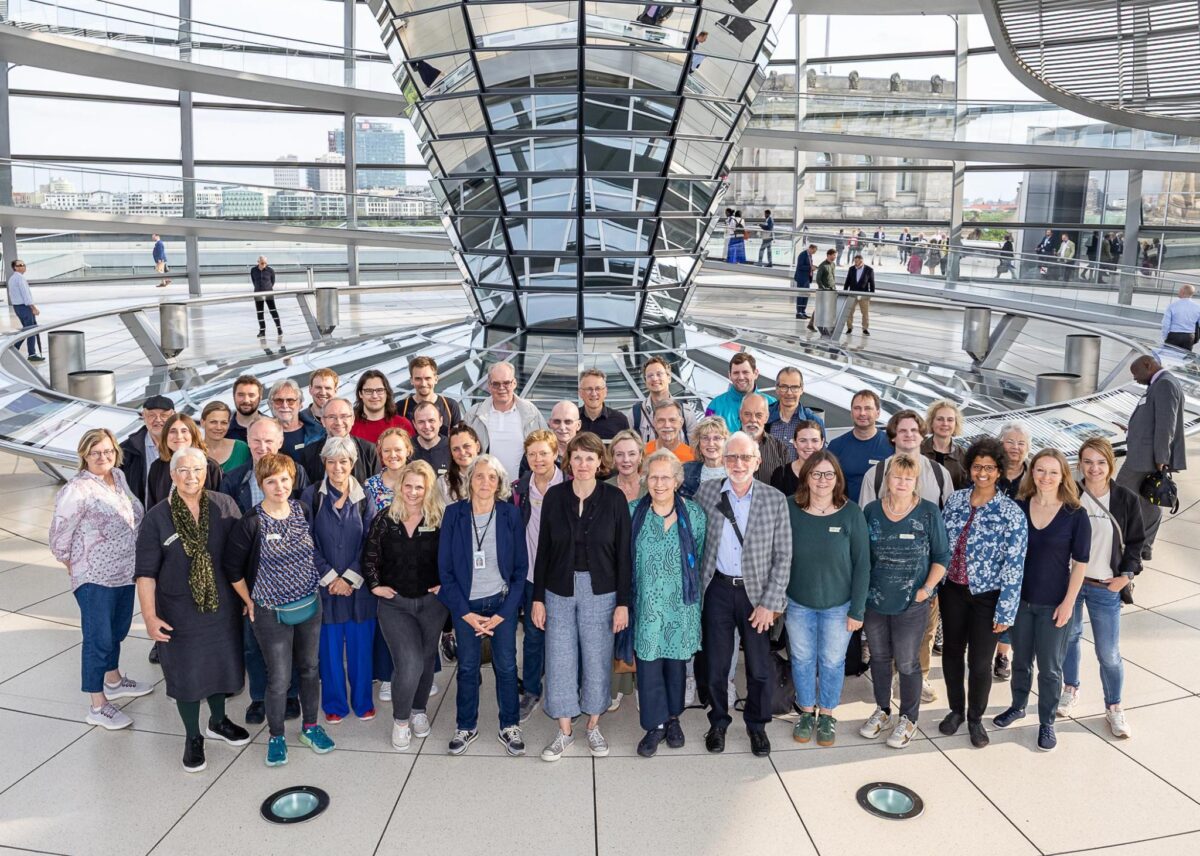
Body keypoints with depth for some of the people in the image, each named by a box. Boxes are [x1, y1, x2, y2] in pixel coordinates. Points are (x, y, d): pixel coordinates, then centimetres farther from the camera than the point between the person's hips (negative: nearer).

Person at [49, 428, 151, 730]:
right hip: (95, 578, -8)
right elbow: (59, 535, -14)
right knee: (99, 638, 0)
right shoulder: (77, 490, -18)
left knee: (118, 630, 23)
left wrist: (138, 562, 13)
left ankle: (113, 681, 43)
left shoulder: (118, 476, 5)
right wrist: (75, 567, -2)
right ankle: (97, 706, 10)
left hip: (124, 572, 8)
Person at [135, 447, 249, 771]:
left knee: (220, 664, 18)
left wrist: (249, 597, -1)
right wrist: (150, 616, -13)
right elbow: (145, 572, -8)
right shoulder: (157, 518, -10)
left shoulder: (224, 506, -7)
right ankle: (193, 737, 30)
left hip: (222, 606, 2)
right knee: (186, 671, 9)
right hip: (179, 612, -2)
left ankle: (218, 721, 43)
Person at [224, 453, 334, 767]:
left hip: (310, 606, 4)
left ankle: (310, 725, 34)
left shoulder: (302, 511, -4)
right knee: (279, 678, 3)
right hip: (272, 612, -4)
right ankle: (276, 736, 24)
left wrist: (316, 584, 10)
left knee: (309, 668, 16)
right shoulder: (251, 523, -16)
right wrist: (250, 600, -2)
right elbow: (232, 566, -7)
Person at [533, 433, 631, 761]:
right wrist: (538, 597, 0)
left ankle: (594, 726, 27)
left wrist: (623, 602, -6)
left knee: (597, 659, 8)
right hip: (559, 590, 1)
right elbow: (543, 549, 2)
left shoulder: (614, 499, -6)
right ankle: (564, 731, 20)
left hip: (600, 592, -1)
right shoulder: (554, 496, -2)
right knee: (560, 660, 5)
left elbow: (623, 553, -4)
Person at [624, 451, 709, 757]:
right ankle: (655, 724, 16)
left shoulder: (693, 513, -2)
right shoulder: (633, 512, -2)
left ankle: (673, 717, 31)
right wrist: (625, 599, 5)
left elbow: (700, 557, 6)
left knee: (676, 661, 12)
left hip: (681, 603, 0)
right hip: (646, 603, 0)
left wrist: (694, 591, 5)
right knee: (648, 663, 1)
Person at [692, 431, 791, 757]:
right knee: (715, 664, 10)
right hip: (717, 590, 1)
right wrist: (695, 588, -4)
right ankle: (718, 722, 32)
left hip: (756, 592, 0)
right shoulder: (706, 492, -3)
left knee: (760, 668, 7)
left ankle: (757, 725, 30)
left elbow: (783, 556, -3)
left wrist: (770, 603, -7)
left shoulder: (775, 500, -5)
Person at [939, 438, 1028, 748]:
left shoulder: (1011, 513, -13)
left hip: (986, 595, -4)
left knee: (979, 662, 5)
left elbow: (1014, 565, -13)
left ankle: (975, 718, 28)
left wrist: (1005, 612, -13)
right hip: (953, 590, 4)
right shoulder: (955, 500, 0)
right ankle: (956, 710, 35)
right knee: (951, 652, 15)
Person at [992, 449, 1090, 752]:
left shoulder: (1076, 515, -11)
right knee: (1020, 659, 19)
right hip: (1020, 598, 3)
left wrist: (1068, 602, -9)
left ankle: (1046, 722, 25)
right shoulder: (1018, 507, -3)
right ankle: (1018, 706, 39)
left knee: (1050, 667, 8)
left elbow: (1080, 562, -7)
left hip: (1054, 604, -3)